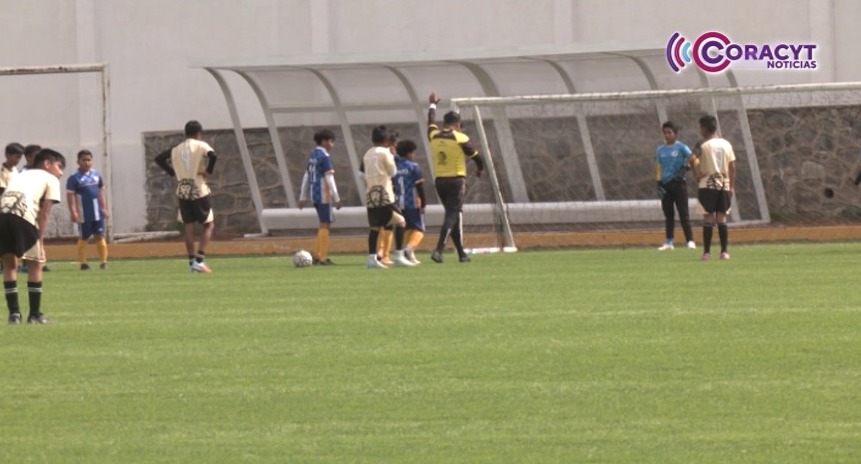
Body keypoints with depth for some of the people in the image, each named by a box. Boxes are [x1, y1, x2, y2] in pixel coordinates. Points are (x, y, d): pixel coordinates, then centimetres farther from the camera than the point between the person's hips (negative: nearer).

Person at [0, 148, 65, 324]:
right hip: (23, 215, -5)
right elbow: (44, 214, 11)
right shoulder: (51, 179, 21)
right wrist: (39, 240, 12)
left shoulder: (20, 176, 37)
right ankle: (35, 314, 15)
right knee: (35, 263, 13)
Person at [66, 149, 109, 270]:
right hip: (84, 214, -4)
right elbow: (70, 196, -11)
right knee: (84, 237, 2)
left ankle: (103, 261, 7)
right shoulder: (74, 178, -8)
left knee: (100, 236, 5)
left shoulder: (96, 175, 8)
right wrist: (73, 212, -17)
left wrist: (104, 208, 13)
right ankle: (83, 263, 8)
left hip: (97, 213, 4)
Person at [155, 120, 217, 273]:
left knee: (188, 227, 9)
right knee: (208, 224, 6)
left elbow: (159, 159, 13)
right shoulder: (201, 146, -4)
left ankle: (192, 262, 9)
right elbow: (212, 155, -22)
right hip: (199, 191, -4)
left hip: (182, 191, 4)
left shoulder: (176, 149, 11)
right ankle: (199, 260, -7)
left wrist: (172, 172, 12)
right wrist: (208, 171, -8)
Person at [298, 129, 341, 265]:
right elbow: (329, 179, -15)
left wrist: (303, 197, 20)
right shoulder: (324, 157, -13)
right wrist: (336, 199, -13)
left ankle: (318, 255, 15)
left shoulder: (312, 156, 13)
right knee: (325, 224, -3)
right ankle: (321, 257, -4)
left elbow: (306, 177, 17)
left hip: (315, 196, 8)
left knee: (325, 223, 16)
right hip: (324, 195, -8)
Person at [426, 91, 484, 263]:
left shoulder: (434, 136, 4)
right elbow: (476, 157, 2)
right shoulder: (460, 138, -7)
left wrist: (432, 105, 45)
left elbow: (431, 122, 27)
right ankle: (438, 249, -22)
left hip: (439, 181, 5)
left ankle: (461, 253, 16)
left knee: (452, 214, 14)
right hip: (456, 180, -5)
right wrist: (480, 169, 24)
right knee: (453, 215, -6)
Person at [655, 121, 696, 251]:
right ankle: (668, 242, 13)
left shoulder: (680, 147, -1)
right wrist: (659, 183, 2)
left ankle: (690, 240, -11)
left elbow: (692, 159, -4)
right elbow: (658, 167, 13)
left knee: (683, 213, -8)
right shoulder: (660, 149, 11)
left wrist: (684, 169, -17)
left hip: (678, 183, -5)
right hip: (665, 185, 5)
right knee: (668, 214, 9)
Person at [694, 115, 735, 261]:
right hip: (724, 185, 3)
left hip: (707, 186, -3)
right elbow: (732, 167, 5)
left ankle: (707, 252, -3)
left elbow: (698, 170, -10)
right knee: (722, 218, 5)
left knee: (708, 218, -1)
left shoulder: (704, 146, -6)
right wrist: (732, 187, 10)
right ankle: (724, 251, 0)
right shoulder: (726, 144, 6)